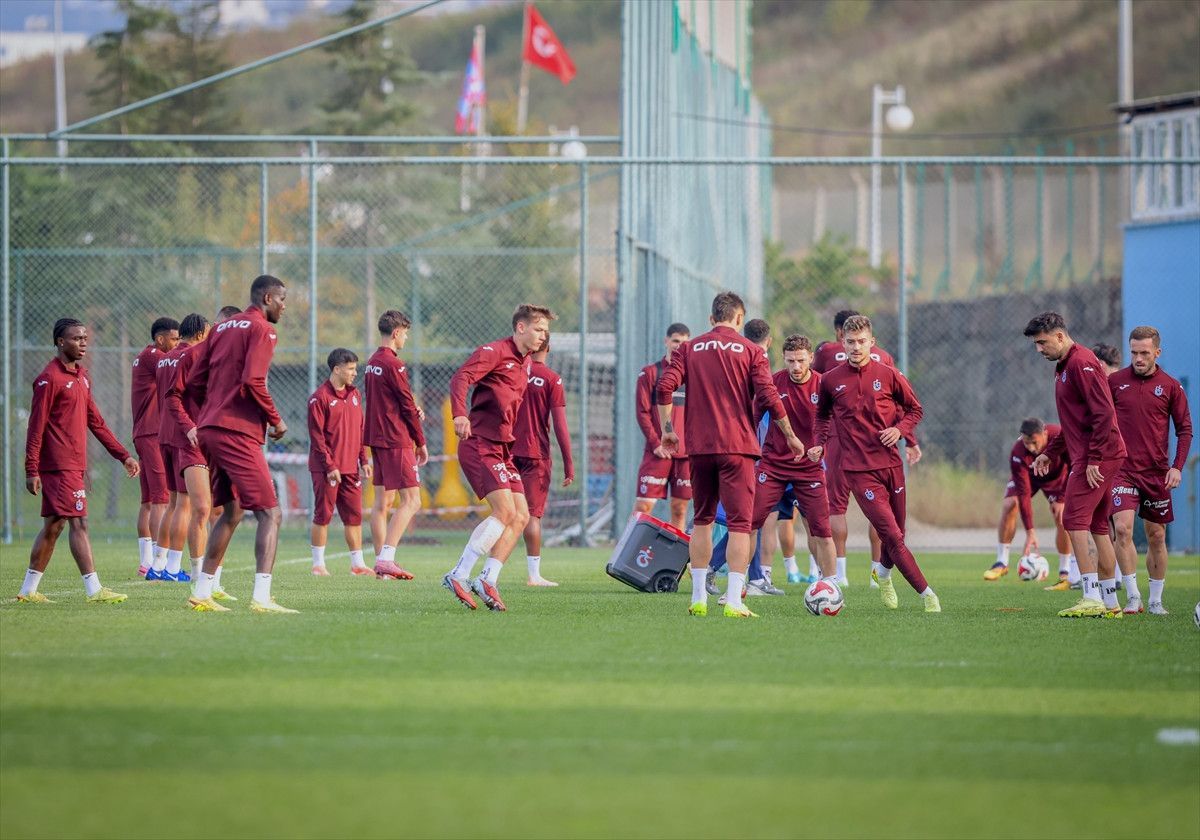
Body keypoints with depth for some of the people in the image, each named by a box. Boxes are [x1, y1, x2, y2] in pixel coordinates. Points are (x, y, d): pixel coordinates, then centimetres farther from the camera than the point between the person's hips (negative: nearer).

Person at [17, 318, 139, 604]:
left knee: (53, 525, 11)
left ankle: (28, 590, 16)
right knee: (78, 522, -11)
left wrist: (123, 455, 16)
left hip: (75, 465, 9)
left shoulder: (82, 376, 16)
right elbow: (36, 427, -13)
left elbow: (95, 422, 21)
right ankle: (94, 590, -14)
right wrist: (31, 470, -16)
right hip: (60, 465, -9)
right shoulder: (49, 378, -11)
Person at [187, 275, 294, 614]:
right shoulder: (261, 329, -7)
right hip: (238, 433, -9)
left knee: (231, 512, 19)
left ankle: (202, 593, 19)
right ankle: (261, 597, -21)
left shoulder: (223, 328, 18)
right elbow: (253, 382, -18)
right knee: (270, 514, -9)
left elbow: (195, 379, 17)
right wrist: (276, 420, -7)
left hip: (209, 429, 9)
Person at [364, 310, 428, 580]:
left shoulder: (372, 363, 14)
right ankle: (386, 559, -18)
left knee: (383, 502, 9)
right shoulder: (394, 365, -14)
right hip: (397, 441, -9)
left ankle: (381, 561, 9)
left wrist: (413, 413, 8)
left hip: (377, 440, 9)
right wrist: (421, 442, -3)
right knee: (411, 501, -9)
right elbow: (407, 405, -11)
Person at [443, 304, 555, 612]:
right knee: (505, 511, -19)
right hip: (480, 445, -9)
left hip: (502, 448, 9)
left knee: (521, 517, 1)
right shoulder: (494, 352, -9)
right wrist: (460, 414, -39)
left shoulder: (525, 363, 18)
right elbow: (460, 378, -23)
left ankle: (487, 580, 1)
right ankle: (459, 576, -17)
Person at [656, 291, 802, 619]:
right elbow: (769, 397, -7)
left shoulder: (689, 349, 8)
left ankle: (699, 599, 15)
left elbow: (664, 387, -4)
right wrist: (790, 436, 3)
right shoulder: (750, 351, 1)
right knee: (739, 523, -4)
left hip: (699, 446, 3)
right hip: (738, 446, -3)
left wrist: (667, 429, 6)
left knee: (702, 521, 15)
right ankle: (733, 601, -13)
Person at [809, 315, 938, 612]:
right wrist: (820, 444, 4)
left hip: (890, 464, 2)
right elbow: (822, 415, 20)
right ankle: (926, 593, -10)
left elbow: (915, 409, 12)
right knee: (892, 534, -13)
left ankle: (883, 573, 43)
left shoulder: (888, 375, 1)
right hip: (859, 470, -2)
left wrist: (900, 430, -6)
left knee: (896, 533, 12)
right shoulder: (831, 381, 1)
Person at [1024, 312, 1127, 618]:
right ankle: (1110, 602, 13)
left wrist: (1094, 459, -21)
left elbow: (1103, 413, -20)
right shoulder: (1064, 367, 20)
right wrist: (1050, 452, 22)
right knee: (1098, 526, 10)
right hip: (1088, 457, 10)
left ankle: (1092, 597, -15)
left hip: (1097, 457, -10)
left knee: (1075, 519, -13)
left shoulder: (1082, 363, -13)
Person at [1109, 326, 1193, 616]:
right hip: (1122, 469, -1)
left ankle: (1155, 600, 18)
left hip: (1157, 473, 1)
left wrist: (1177, 466, -5)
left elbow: (1185, 429, 5)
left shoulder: (1170, 386, 2)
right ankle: (1133, 598, -12)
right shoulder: (1115, 382, 2)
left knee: (1156, 537, 7)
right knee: (1123, 529, -17)